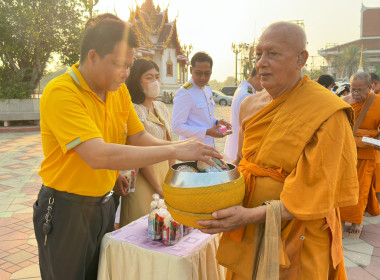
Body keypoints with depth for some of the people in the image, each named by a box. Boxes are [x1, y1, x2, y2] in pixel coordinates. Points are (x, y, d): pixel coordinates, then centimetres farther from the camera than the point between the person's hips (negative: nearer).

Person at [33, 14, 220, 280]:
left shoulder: (119, 90, -1)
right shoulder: (60, 93, -23)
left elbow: (139, 137, 5)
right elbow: (99, 155, -35)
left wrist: (185, 148, -13)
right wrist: (175, 151, -33)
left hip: (104, 204, 6)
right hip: (65, 210, -6)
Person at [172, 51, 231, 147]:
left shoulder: (208, 89, 9)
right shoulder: (184, 93, -18)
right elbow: (177, 127, -22)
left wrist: (216, 122, 0)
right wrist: (207, 132, -25)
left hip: (209, 146, 8)